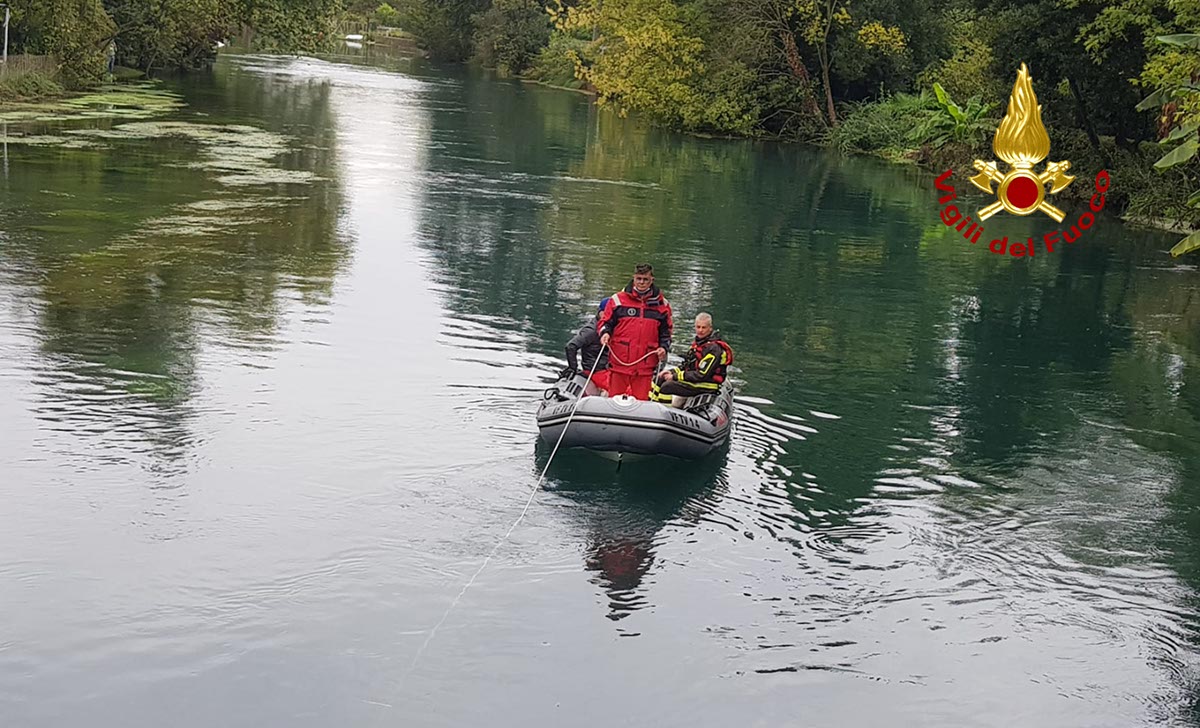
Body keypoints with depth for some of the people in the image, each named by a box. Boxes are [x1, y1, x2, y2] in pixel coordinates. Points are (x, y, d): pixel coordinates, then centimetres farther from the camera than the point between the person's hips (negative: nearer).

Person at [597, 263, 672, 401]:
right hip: (619, 362, -1)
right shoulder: (618, 299, 5)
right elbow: (604, 322, 9)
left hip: (645, 366, 1)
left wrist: (663, 348, 0)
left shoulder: (661, 304, 10)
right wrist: (605, 333, -12)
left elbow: (665, 332, 18)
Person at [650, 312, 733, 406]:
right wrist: (672, 372, 0)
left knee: (668, 386, -23)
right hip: (694, 379, 10)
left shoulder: (713, 348, -20)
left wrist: (675, 376, -18)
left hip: (706, 386, -10)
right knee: (660, 379, 8)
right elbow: (687, 366, 19)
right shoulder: (698, 343, 10)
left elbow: (702, 375, -24)